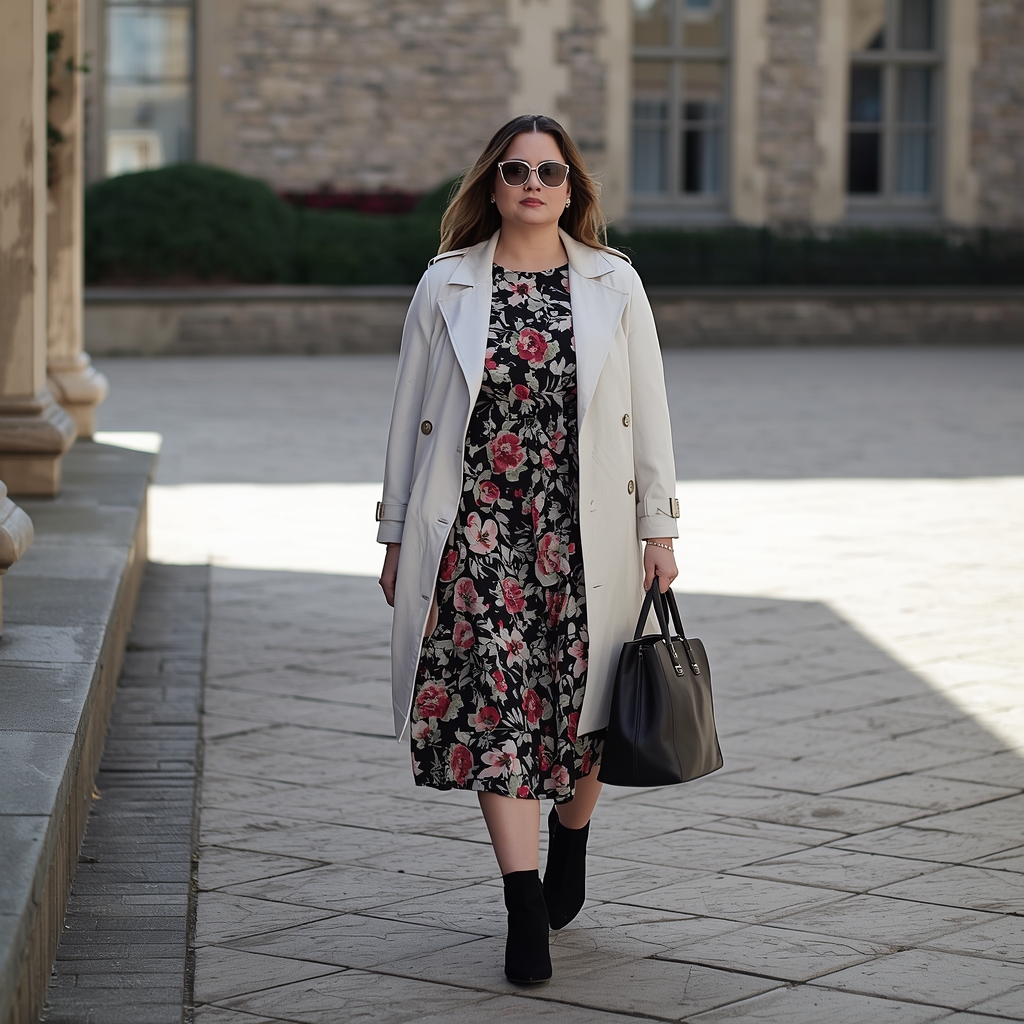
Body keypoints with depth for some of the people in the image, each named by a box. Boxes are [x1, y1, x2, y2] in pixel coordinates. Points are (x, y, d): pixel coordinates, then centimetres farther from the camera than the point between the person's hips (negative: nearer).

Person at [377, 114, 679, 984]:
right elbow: (411, 414, 8)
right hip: (477, 528, -1)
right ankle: (526, 910, -5)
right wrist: (397, 534, 7)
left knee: (580, 698, 8)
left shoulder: (614, 284, 7)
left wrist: (659, 529, 2)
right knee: (496, 703, -7)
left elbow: (648, 410, 7)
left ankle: (571, 841, 36)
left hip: (584, 529, 1)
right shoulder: (447, 286, 6)